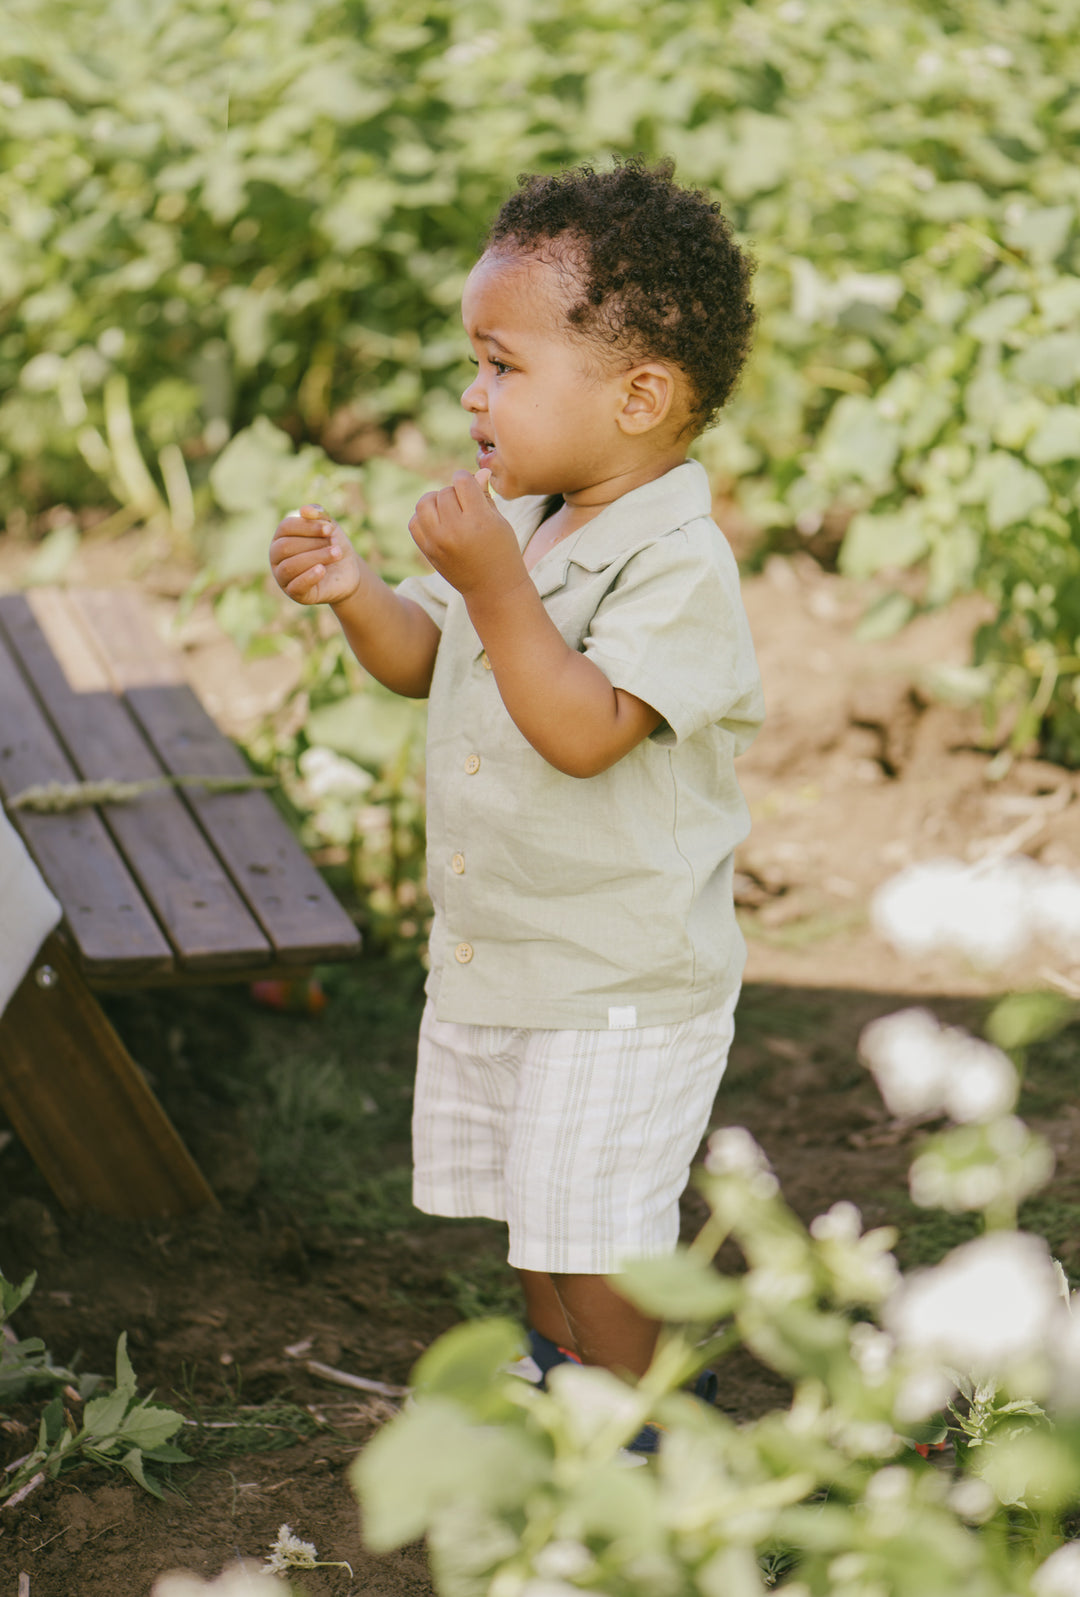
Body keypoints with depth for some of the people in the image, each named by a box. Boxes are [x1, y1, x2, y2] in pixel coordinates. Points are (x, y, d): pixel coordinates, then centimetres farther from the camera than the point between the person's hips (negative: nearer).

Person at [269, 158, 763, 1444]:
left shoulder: (679, 564, -23)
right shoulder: (522, 519, 3)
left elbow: (583, 731, -32)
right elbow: (423, 662, 10)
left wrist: (495, 583, -36)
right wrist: (356, 594, -10)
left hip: (623, 985, -8)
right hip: (491, 954, 8)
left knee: (596, 1234, 2)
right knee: (530, 1208, 22)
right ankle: (559, 1388, 43)